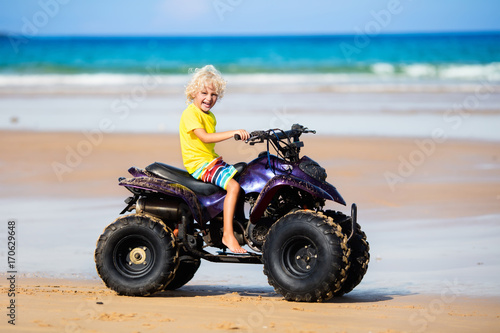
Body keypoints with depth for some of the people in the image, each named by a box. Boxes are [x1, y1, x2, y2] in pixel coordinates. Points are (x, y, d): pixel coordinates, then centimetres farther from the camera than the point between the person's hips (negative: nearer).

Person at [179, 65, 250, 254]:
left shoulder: (210, 116, 18)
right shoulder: (190, 113, -14)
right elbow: (205, 137, -27)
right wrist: (232, 133, -34)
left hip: (211, 160, 10)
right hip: (198, 163, -10)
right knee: (233, 185, -25)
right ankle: (228, 235, -26)